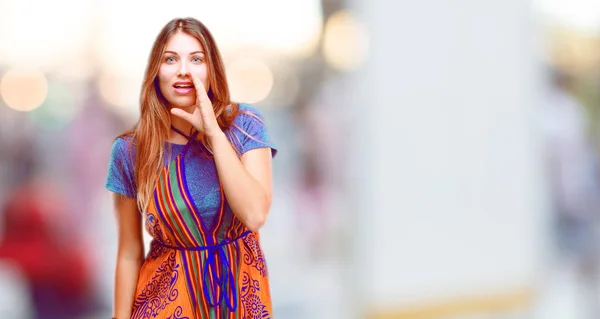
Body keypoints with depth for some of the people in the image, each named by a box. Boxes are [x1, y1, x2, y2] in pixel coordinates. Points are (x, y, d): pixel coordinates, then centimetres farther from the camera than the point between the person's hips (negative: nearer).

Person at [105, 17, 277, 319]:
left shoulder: (245, 124, -10)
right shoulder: (130, 150, -10)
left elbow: (255, 214, -23)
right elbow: (129, 253, -3)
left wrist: (214, 131, -25)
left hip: (240, 290, 1)